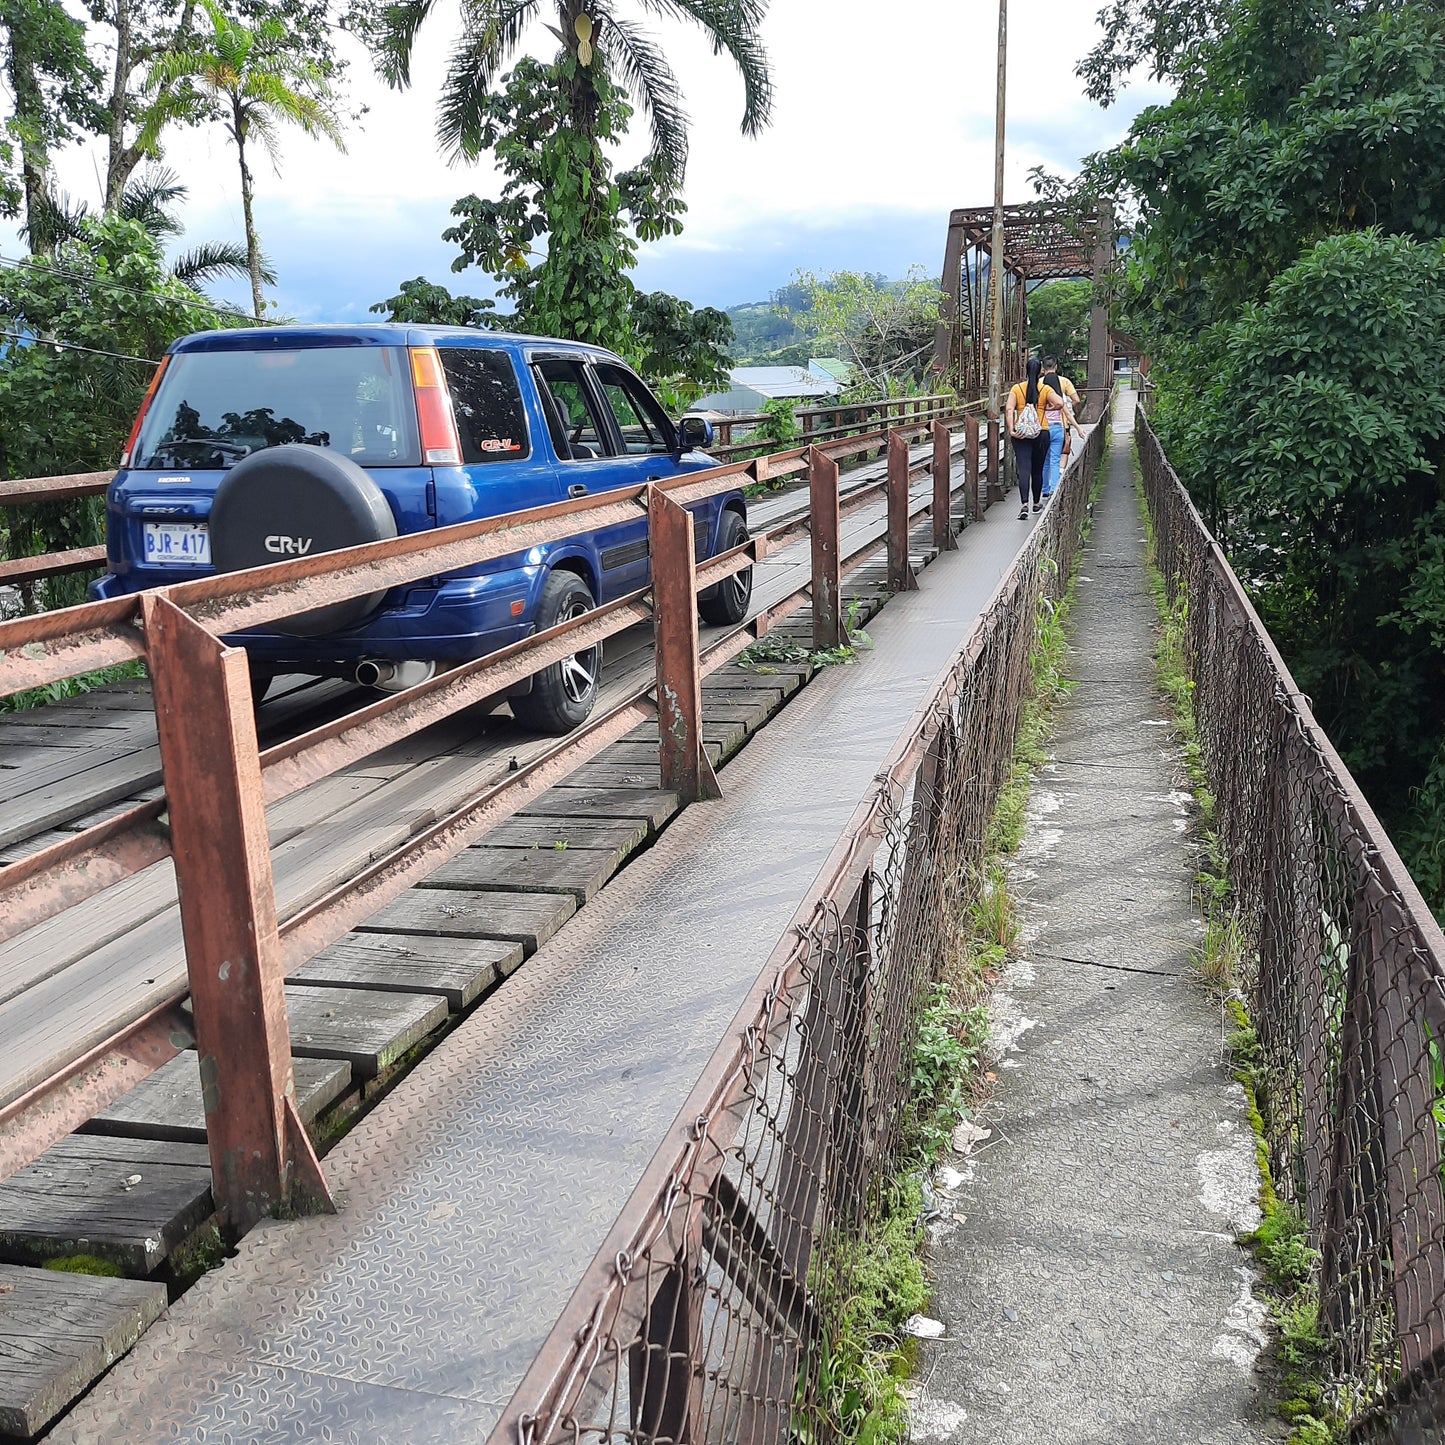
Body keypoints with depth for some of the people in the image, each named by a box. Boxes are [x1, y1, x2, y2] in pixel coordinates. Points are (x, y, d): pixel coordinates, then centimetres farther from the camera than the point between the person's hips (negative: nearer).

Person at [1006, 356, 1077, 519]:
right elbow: (1061, 403, -13)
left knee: (1024, 469, -7)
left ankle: (1024, 504, -24)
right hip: (1041, 433, 1)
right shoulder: (1046, 389, -1)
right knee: (1037, 469, 15)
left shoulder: (1017, 389, 0)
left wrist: (1011, 430, -11)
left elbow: (1009, 410, -10)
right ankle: (1037, 503, 29)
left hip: (1021, 434, -1)